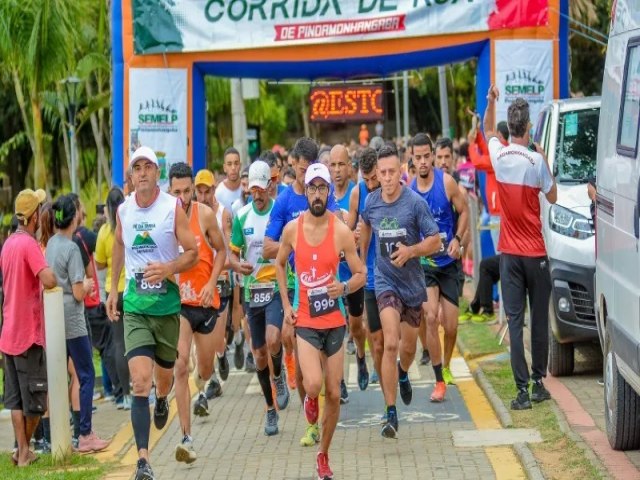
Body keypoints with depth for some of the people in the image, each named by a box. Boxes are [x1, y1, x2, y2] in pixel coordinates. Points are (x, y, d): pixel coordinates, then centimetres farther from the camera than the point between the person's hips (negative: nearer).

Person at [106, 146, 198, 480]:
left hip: (167, 303, -1)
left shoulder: (173, 208, -8)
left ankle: (162, 400, 58)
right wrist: (113, 290, 21)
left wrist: (169, 268, -24)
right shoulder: (123, 210, 2)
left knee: (164, 373, 18)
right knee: (140, 382, -13)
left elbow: (193, 252, -5)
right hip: (134, 305, 1)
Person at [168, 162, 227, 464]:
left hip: (205, 300, 2)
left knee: (205, 366, 16)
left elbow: (221, 250, 4)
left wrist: (211, 283, -9)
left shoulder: (205, 215, -6)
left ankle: (201, 388, 56)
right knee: (180, 366, -14)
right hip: (176, 301, -2)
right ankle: (186, 438, -11)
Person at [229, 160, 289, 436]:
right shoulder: (242, 216, 5)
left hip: (277, 287, -4)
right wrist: (238, 265, -10)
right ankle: (270, 409, 24)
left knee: (273, 340, -27)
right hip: (252, 290, 4)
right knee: (259, 355, 8)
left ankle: (279, 376, 6)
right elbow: (232, 253, 12)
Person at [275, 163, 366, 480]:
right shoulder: (292, 229, -3)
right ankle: (310, 399, 16)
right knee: (313, 385, -22)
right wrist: (286, 305, 6)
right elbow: (279, 264, 14)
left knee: (334, 394, 5)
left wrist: (345, 287, -23)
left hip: (334, 322, 0)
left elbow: (361, 274, -1)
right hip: (305, 321, 0)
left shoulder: (341, 231, -8)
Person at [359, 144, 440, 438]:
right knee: (390, 344, -17)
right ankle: (391, 414, -15)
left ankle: (402, 374, 53)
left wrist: (411, 251, -26)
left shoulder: (415, 202, -13)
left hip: (413, 282, 0)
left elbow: (435, 241, -10)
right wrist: (361, 260, 24)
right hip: (386, 281, 0)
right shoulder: (371, 203, -4)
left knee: (408, 346, 15)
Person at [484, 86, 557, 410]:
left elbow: (488, 132, 22)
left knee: (515, 320, -1)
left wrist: (491, 101, 24)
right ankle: (538, 383, 16)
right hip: (535, 252, -2)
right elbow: (552, 197, 2)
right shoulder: (535, 160, -12)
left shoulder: (499, 156, -2)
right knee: (539, 319, 10)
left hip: (509, 253, 2)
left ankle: (522, 390, -7)